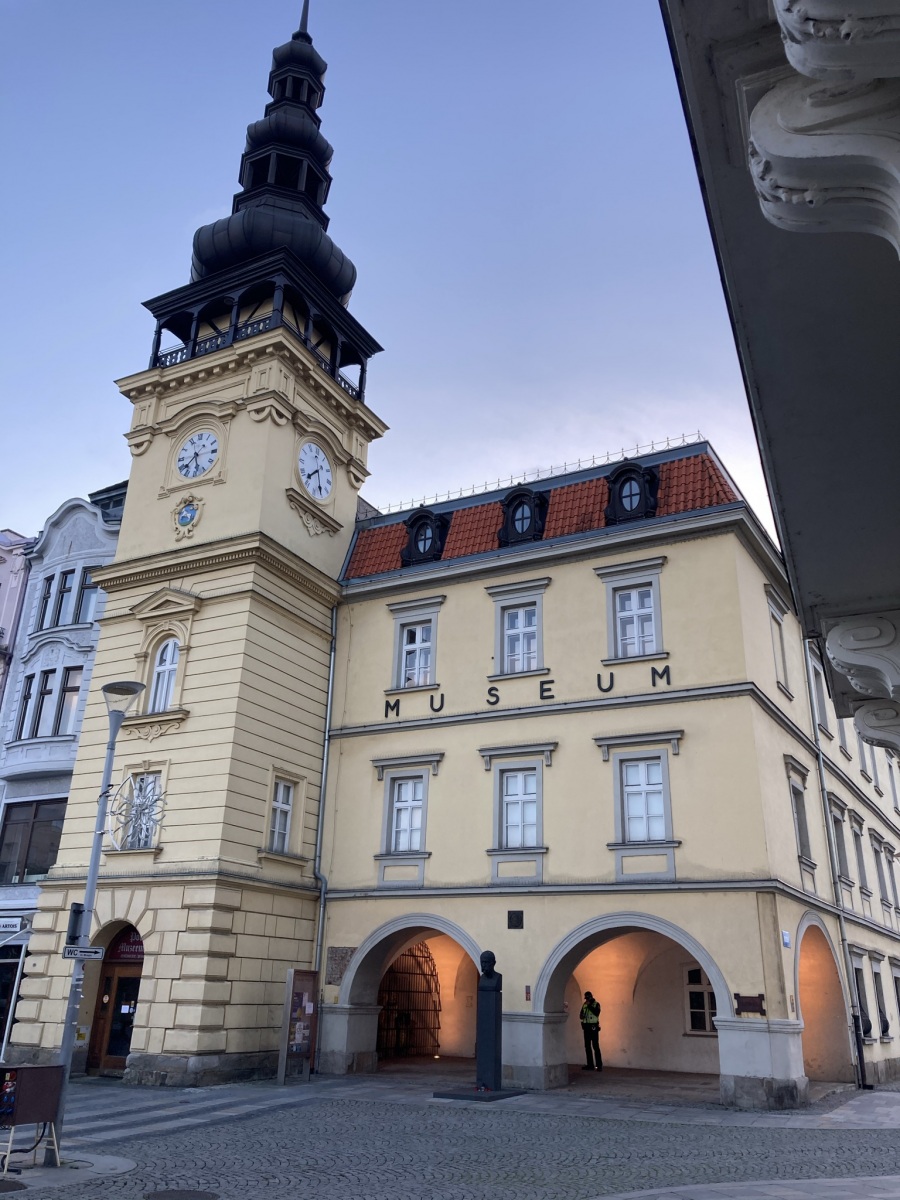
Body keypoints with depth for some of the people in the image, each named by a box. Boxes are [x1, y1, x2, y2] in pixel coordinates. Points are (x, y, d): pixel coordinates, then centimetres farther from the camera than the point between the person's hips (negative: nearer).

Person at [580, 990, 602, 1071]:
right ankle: (590, 1065, 12)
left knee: (595, 1046, -10)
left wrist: (590, 1005, -18)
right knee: (587, 1046, 7)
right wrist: (582, 1016, -5)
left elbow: (597, 1013, -18)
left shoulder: (596, 1004, -2)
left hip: (593, 1026, -6)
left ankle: (599, 1065, -9)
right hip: (586, 1026, 6)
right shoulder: (584, 1004, 13)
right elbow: (581, 1015, 17)